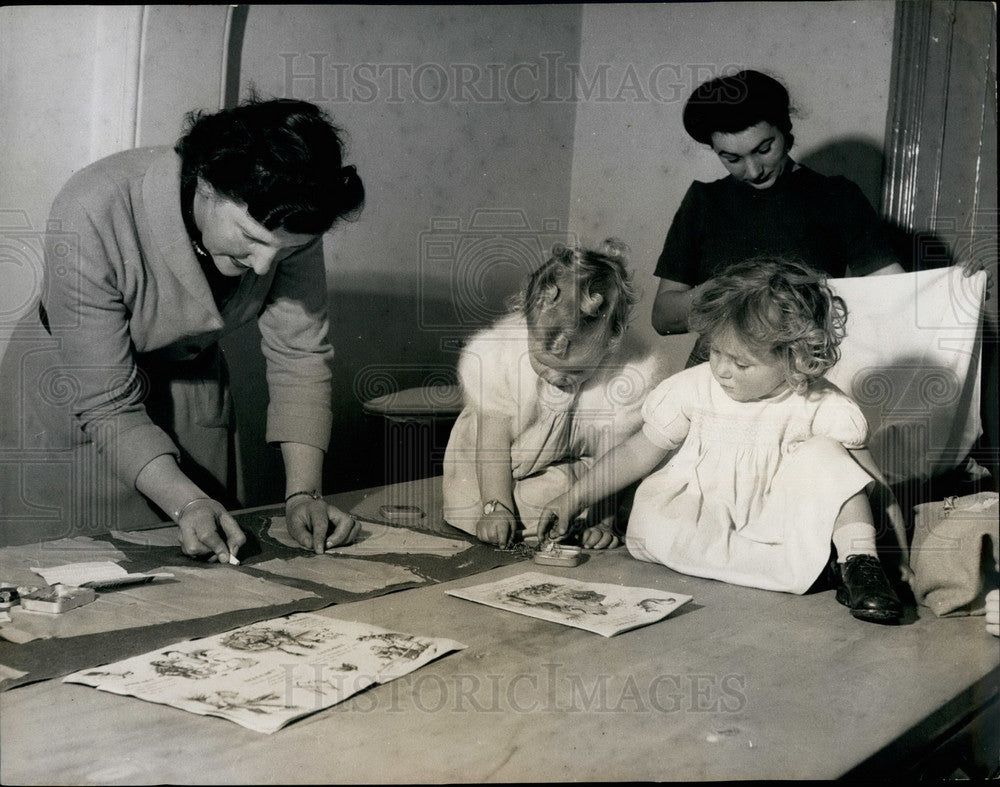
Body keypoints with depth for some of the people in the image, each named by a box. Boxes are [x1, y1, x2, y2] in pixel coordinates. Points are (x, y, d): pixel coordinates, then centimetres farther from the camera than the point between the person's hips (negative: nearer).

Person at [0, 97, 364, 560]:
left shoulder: (287, 219, -23)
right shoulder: (92, 215, -34)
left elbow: (299, 354, -15)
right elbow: (107, 404, -29)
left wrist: (303, 495, -24)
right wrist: (186, 503, -39)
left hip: (191, 382, 4)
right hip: (71, 400, -3)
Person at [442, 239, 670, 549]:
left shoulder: (640, 375, -28)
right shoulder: (489, 353, -27)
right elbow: (493, 440, -17)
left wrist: (602, 520, -23)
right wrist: (496, 507, -25)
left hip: (578, 476, 0)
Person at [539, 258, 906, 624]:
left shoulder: (822, 407, -14)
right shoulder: (693, 388, -9)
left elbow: (872, 483, -9)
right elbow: (638, 453, 0)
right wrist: (571, 500, -3)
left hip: (776, 518, -2)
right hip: (697, 514, 2)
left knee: (823, 456, -25)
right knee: (651, 525, -32)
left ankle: (860, 560, -21)